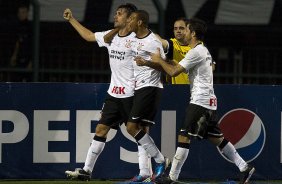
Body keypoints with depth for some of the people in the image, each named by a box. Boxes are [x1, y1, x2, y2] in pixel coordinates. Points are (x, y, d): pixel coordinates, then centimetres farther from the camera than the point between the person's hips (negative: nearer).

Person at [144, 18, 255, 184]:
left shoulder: (196, 52, -13)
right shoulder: (204, 50, 18)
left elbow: (174, 72, -16)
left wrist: (159, 60, 1)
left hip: (200, 101, -10)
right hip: (209, 101, 10)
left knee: (184, 137, -10)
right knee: (216, 138, 14)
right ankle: (244, 167, 13)